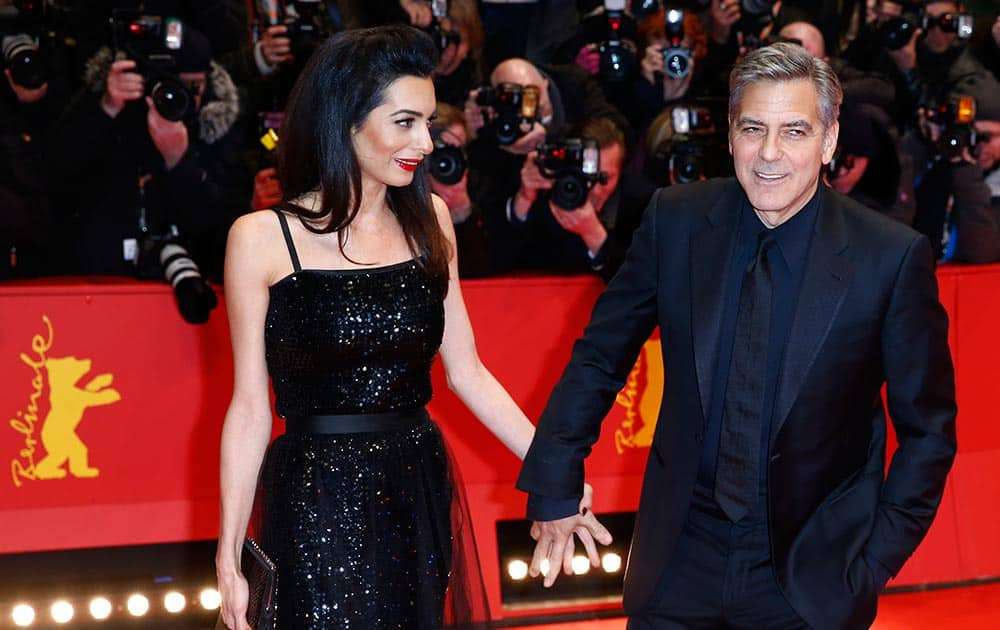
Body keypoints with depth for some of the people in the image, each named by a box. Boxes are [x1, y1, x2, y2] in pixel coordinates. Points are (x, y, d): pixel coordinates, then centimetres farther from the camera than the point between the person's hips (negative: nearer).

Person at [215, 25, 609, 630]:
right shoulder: (263, 239, -7)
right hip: (319, 504, -4)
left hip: (420, 491, 4)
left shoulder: (429, 220, 6)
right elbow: (250, 406, -4)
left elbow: (466, 371, 9)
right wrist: (229, 559, -5)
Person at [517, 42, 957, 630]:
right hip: (681, 558, 2)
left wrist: (879, 557, -7)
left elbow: (927, 426, -3)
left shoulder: (894, 257, -13)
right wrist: (556, 485, 5)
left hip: (813, 575, -2)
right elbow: (600, 357, 5)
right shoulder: (675, 221, -6)